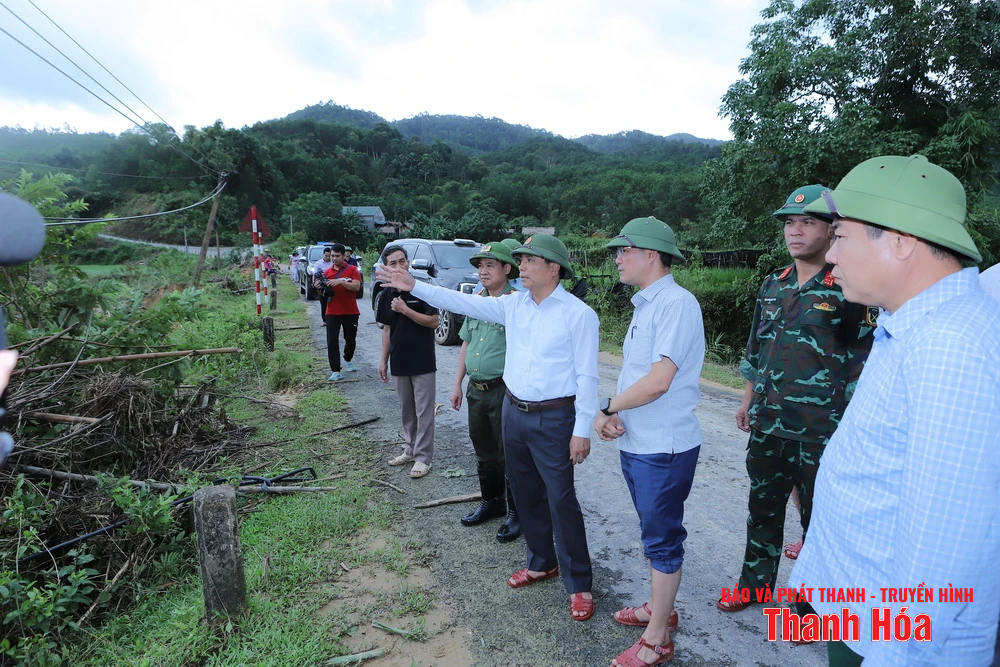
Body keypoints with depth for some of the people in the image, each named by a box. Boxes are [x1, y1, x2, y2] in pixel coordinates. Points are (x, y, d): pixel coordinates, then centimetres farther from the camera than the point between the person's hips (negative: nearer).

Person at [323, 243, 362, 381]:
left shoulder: (352, 270, -1)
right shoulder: (327, 272, 6)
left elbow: (356, 287, -15)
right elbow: (324, 293, 9)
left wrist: (340, 281, -26)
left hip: (351, 312, -1)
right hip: (332, 313, 1)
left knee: (351, 340, 13)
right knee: (332, 342, -7)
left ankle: (348, 360, 41)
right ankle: (335, 371, -4)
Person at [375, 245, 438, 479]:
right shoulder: (387, 294, 6)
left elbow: (434, 322, -14)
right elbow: (387, 328, 11)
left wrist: (405, 310, -20)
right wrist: (383, 360, 9)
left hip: (423, 362, -5)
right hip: (399, 362, 6)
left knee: (423, 411, 1)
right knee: (406, 410, 16)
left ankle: (423, 457, 9)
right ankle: (411, 449, 30)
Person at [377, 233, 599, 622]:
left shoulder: (578, 313, -12)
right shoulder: (513, 305, 5)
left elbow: (586, 375, -13)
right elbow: (463, 303, 7)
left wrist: (582, 430, -15)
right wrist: (414, 287, 3)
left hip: (554, 419, -6)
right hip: (513, 412, 7)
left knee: (561, 501, 0)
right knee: (526, 495, 18)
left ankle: (579, 584, 16)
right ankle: (541, 563, 37)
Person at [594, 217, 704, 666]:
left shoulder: (676, 303, -18)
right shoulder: (645, 305, 11)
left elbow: (659, 380, -26)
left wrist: (608, 408, -12)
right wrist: (614, 417, -4)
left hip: (663, 447, -9)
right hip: (636, 442, 9)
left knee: (662, 538, 5)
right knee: (654, 532, 22)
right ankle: (660, 606, 40)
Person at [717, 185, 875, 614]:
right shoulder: (773, 285, 8)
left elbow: (863, 362, -10)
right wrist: (748, 401, 16)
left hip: (820, 432, -6)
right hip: (767, 425, 6)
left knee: (817, 519, 11)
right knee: (762, 510, 18)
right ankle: (755, 585, 37)